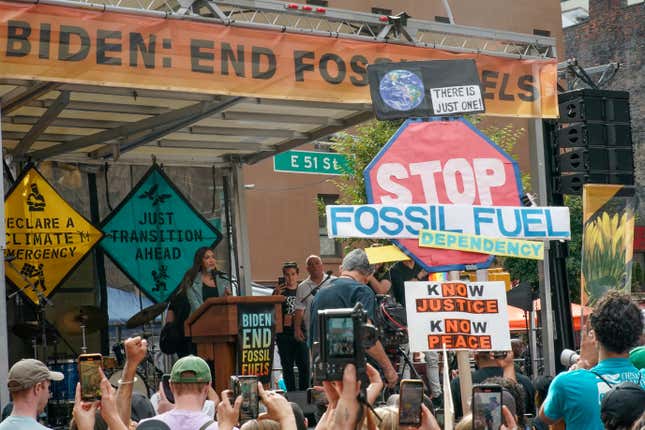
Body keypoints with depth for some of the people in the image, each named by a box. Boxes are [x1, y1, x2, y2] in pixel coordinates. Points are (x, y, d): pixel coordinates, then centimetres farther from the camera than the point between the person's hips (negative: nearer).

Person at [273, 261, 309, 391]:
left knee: (304, 365, -3)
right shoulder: (279, 291, 5)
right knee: (287, 366, 3)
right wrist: (277, 296, -17)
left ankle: (304, 391, 5)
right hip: (284, 335, -1)